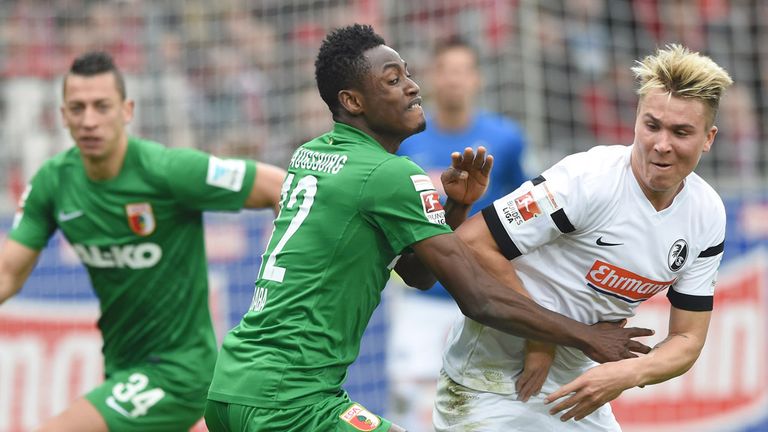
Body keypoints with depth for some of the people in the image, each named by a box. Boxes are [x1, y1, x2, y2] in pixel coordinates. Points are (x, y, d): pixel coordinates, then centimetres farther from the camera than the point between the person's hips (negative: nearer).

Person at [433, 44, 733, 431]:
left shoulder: (707, 215, -3)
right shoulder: (587, 178, -22)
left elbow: (687, 339, 0)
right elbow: (473, 242, -25)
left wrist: (628, 374, -20)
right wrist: (538, 335, -21)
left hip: (575, 382, 6)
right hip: (491, 379, -6)